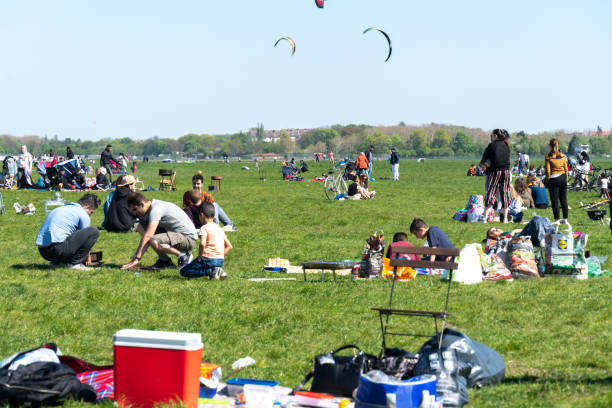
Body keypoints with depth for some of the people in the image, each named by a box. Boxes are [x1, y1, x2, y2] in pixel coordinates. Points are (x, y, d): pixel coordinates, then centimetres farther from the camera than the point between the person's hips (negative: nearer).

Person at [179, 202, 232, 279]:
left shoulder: (204, 228, -8)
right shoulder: (219, 228, 15)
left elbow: (202, 244, -26)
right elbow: (229, 246, 16)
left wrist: (199, 258, -14)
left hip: (208, 259, -8)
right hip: (221, 261, 8)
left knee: (183, 272, 2)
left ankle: (211, 271, -12)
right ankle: (218, 270, 5)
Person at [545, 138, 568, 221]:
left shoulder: (548, 156, -8)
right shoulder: (562, 155, 4)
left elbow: (548, 171, -9)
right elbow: (566, 169, 7)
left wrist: (547, 180, 0)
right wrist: (566, 179, 16)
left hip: (554, 179, -4)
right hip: (563, 178, 4)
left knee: (555, 200, 1)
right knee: (563, 199, 11)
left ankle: (556, 219, -1)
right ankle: (565, 218, 15)